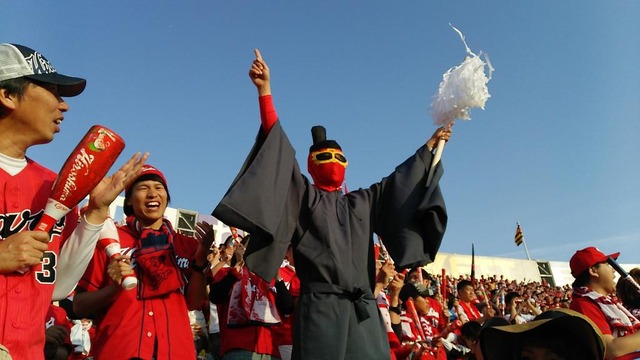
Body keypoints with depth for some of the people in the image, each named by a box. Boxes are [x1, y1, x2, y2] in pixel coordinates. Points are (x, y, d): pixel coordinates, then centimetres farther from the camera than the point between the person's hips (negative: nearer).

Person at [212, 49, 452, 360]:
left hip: (363, 310, 5)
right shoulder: (303, 196, 9)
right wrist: (265, 90, -4)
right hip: (320, 308, -4)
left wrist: (430, 144, 34)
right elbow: (279, 149, 1)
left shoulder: (360, 203, 22)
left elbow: (398, 180, 29)